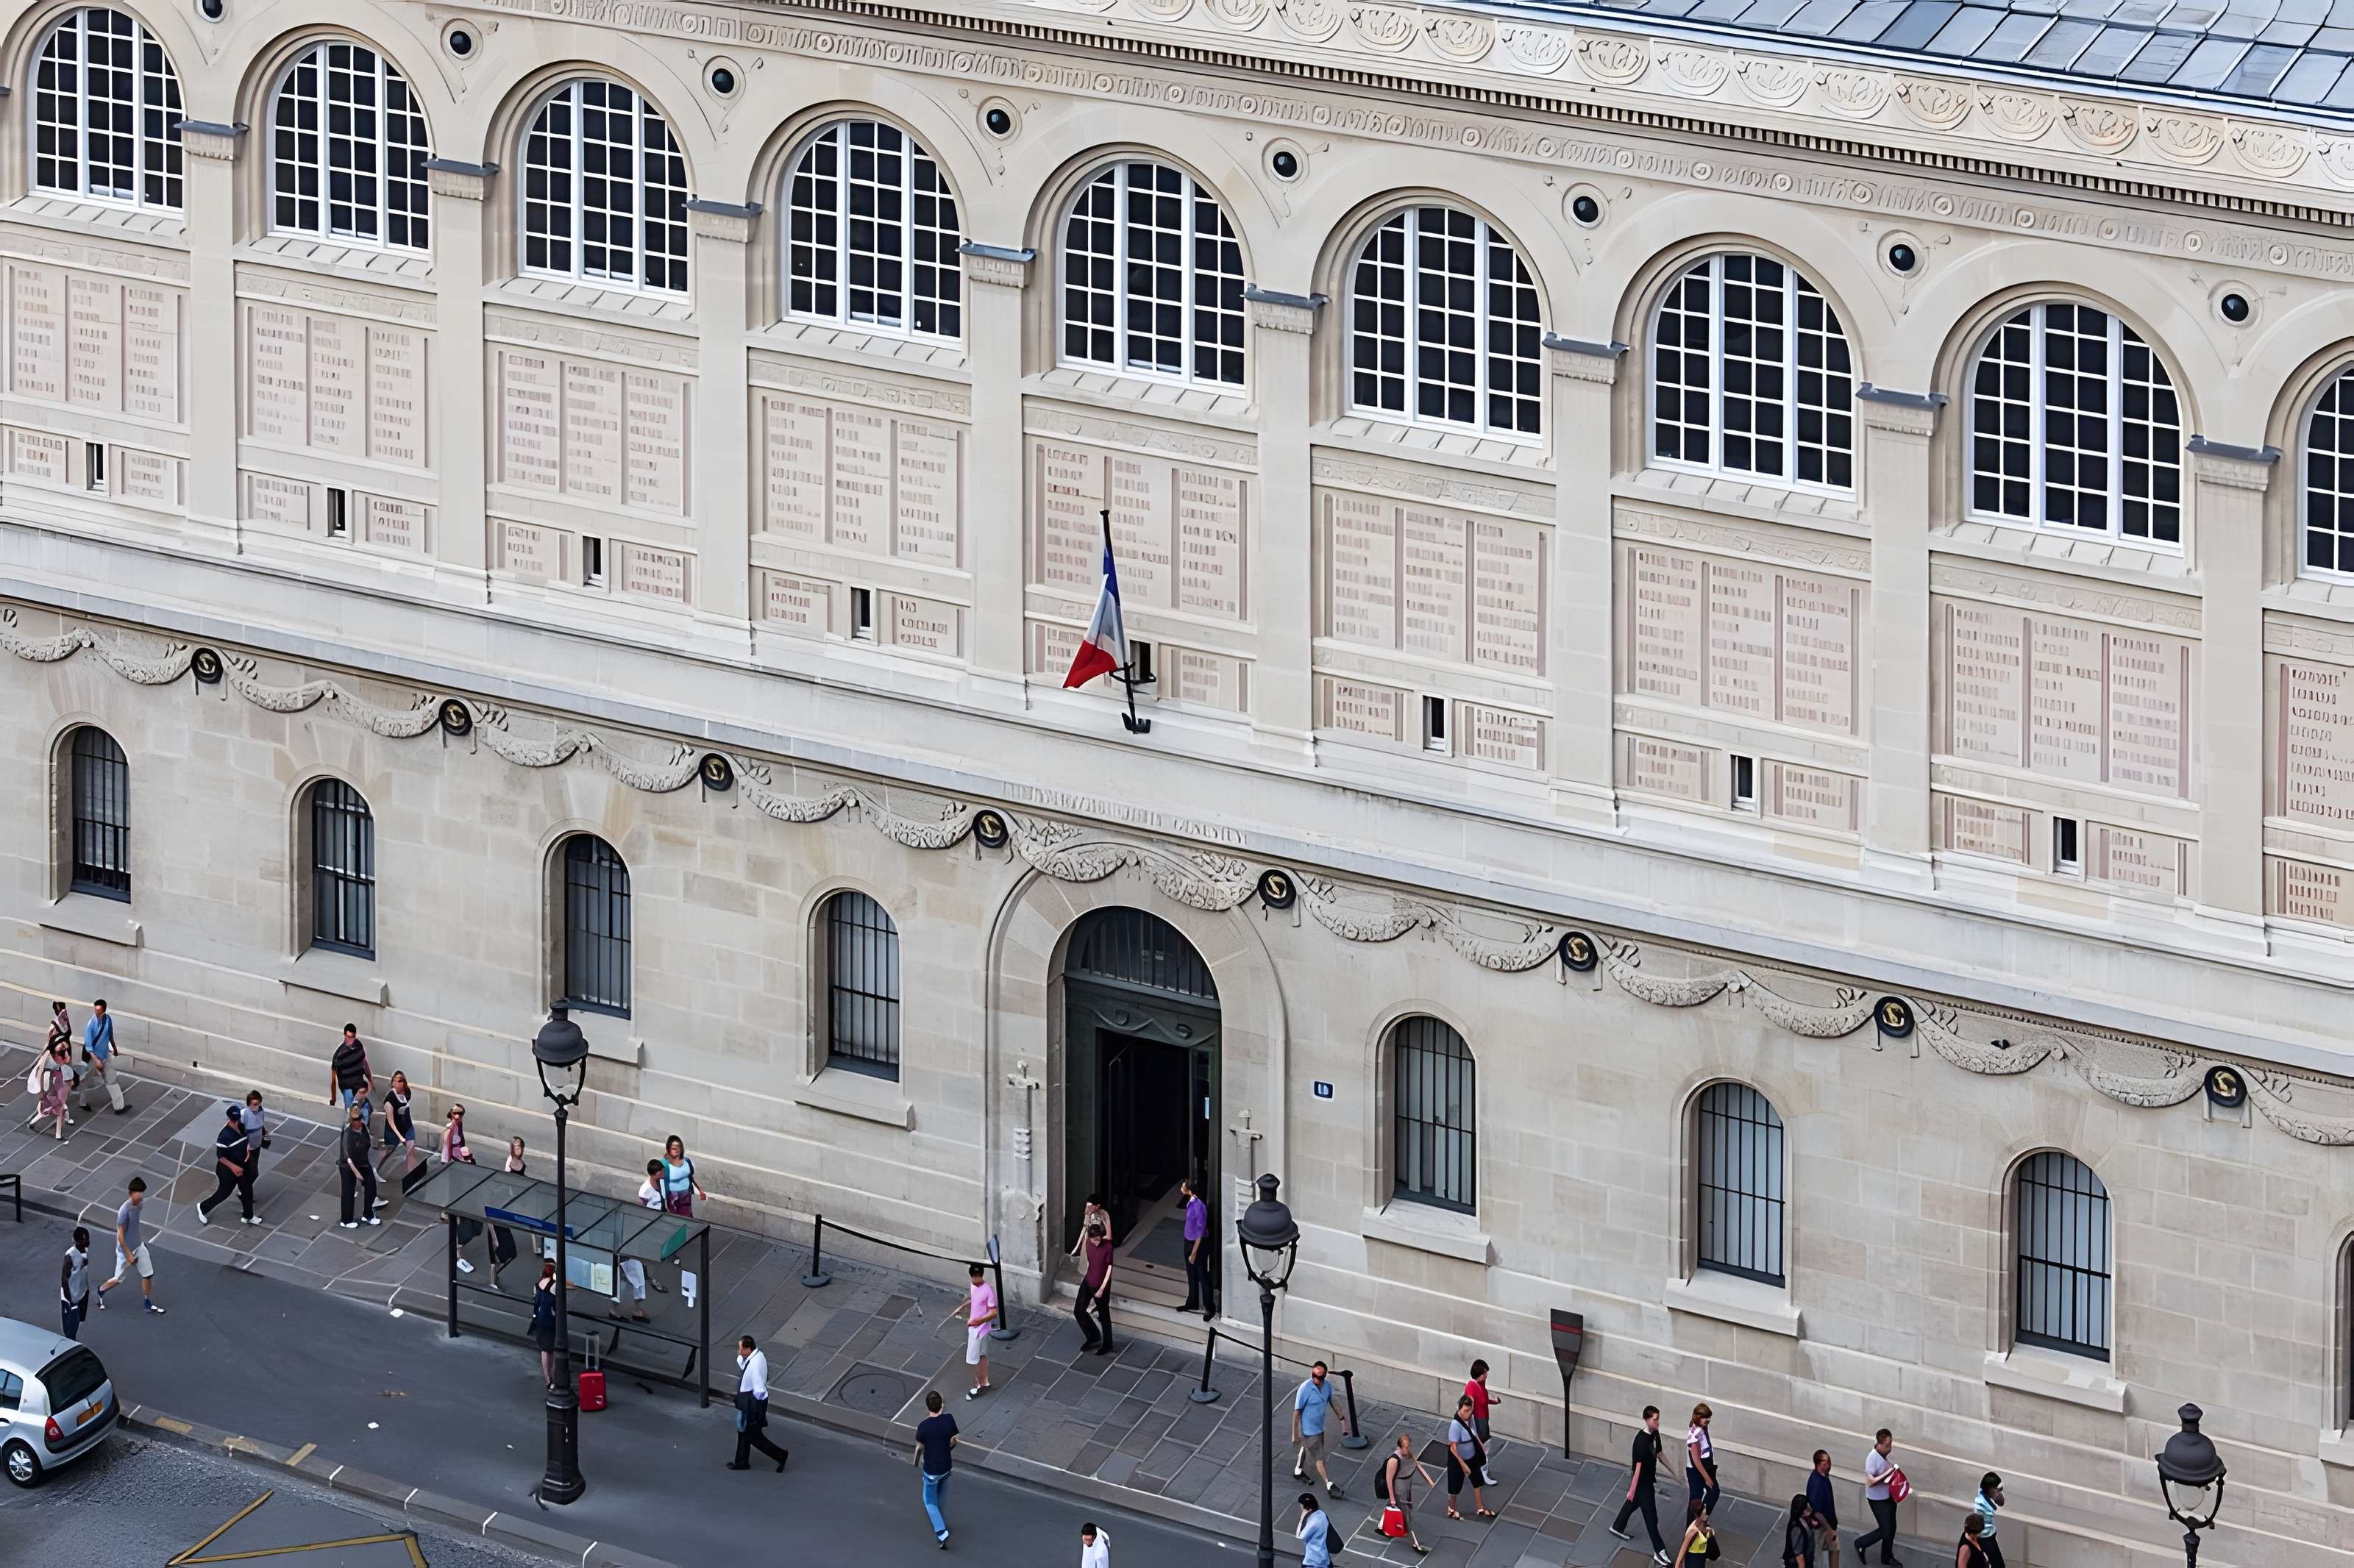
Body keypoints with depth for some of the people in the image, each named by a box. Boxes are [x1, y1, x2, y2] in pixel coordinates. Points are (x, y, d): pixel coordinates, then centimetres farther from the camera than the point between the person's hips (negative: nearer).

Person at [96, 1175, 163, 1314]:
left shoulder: (138, 1205, -6)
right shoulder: (125, 1211, -31)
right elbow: (120, 1236, -26)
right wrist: (128, 1255, -22)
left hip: (139, 1246, 7)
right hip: (126, 1250, -7)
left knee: (148, 1275, 6)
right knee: (119, 1279, 12)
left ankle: (149, 1304, 22)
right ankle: (101, 1291, 40)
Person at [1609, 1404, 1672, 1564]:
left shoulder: (1655, 1434, -3)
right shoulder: (1641, 1440, -30)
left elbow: (1659, 1454, 12)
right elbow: (1638, 1466, -27)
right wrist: (1632, 1490, -23)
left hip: (1649, 1480, 9)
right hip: (1642, 1483, -9)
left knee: (1633, 1503, 29)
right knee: (1651, 1517, -3)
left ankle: (1617, 1527, 52)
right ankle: (1659, 1552, 1)